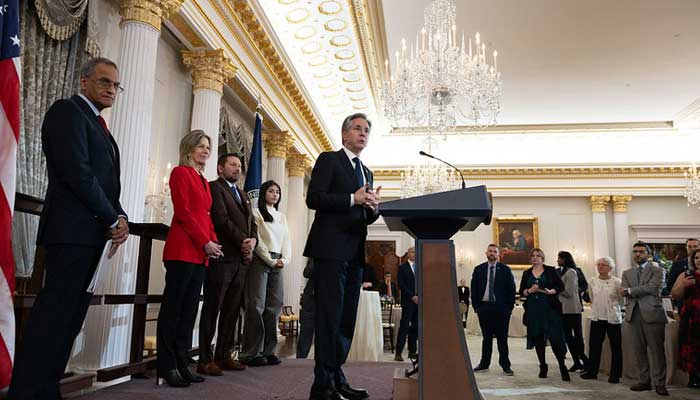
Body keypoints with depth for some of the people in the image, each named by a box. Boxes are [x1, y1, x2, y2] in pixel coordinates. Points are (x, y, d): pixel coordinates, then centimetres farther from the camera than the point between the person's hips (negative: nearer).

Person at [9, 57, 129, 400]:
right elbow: (76, 171, -15)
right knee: (54, 314, -8)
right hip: (73, 231, -9)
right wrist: (113, 219, -11)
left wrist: (119, 218, 1)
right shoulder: (67, 110, -3)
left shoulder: (99, 126, 24)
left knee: (70, 317, 8)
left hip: (95, 234, 9)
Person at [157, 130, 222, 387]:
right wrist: (206, 243, -13)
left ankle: (181, 365, 13)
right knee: (172, 308, -3)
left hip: (200, 253, 8)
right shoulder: (180, 172, -2)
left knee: (189, 310, 8)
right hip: (182, 250, -8)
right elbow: (183, 212, -11)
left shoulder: (204, 181, 21)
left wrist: (214, 242, 3)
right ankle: (166, 367, 3)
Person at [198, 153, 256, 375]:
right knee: (212, 309, -2)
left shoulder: (243, 195, 24)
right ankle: (205, 360, 3)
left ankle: (224, 355, 16)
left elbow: (252, 222, 18)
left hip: (241, 259, 7)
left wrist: (252, 240, -2)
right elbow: (221, 219, -12)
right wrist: (243, 241, -12)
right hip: (222, 257, -7)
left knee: (232, 310, 8)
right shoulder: (214, 187, 0)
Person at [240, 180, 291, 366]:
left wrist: (285, 259, -1)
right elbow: (256, 239, -6)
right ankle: (252, 353, -4)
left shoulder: (282, 217, 21)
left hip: (278, 263, 6)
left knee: (275, 305, 2)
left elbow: (287, 240, 16)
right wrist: (271, 260, -10)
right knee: (256, 305, -8)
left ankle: (268, 351, 7)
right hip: (260, 260, -6)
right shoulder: (256, 213, 2)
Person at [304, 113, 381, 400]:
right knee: (329, 317, -7)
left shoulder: (366, 172, 23)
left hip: (355, 254, 8)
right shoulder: (328, 160, 2)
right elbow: (313, 198, -10)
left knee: (347, 319, 9)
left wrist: (373, 207, 0)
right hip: (331, 249, -7)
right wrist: (353, 199, -16)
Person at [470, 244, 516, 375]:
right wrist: (476, 306, 1)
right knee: (486, 337, 10)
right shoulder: (478, 270, 7)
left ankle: (505, 364, 13)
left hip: (501, 308, -1)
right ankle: (484, 363, 19)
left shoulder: (505, 270, 3)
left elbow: (511, 289, 2)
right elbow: (474, 289, 7)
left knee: (502, 337, 4)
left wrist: (510, 307, -3)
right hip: (484, 307, 2)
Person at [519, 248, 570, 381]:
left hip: (550, 309, -3)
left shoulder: (550, 270, 5)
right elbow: (521, 291, 11)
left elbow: (561, 286, 1)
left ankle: (562, 367, 3)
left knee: (555, 338, -8)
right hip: (533, 309, 3)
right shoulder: (527, 273, 13)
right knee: (537, 338, 5)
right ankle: (543, 367, 16)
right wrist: (529, 291, -9)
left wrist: (550, 291, -16)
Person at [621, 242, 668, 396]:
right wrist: (643, 291, -9)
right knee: (639, 351, 8)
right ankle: (644, 381, 17)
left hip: (652, 314, -4)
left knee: (657, 351, -2)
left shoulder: (657, 271, 5)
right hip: (634, 315, 4)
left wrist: (630, 291, -6)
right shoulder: (627, 273, 17)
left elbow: (652, 288, -12)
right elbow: (624, 292, 4)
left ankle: (660, 383, 7)